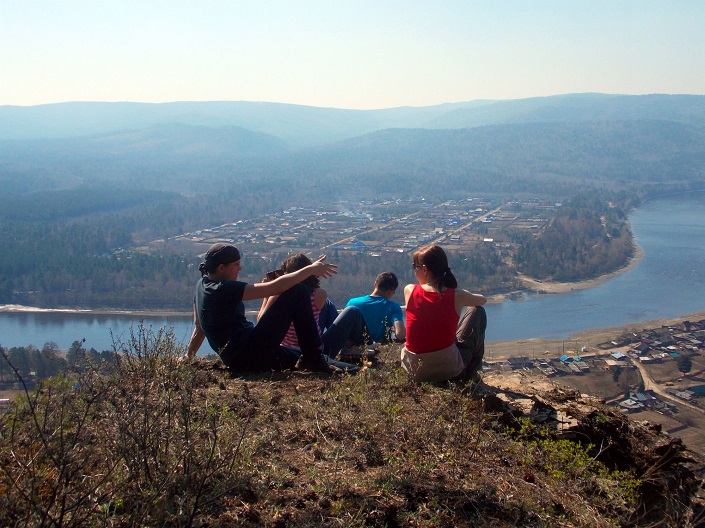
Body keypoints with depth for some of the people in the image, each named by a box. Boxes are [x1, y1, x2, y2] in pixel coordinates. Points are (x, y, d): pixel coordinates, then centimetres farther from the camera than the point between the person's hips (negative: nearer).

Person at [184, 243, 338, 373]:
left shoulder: (202, 285, 13)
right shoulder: (225, 289, -15)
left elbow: (199, 329, 22)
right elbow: (276, 287, -18)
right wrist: (310, 269, -11)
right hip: (251, 353, -10)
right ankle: (313, 358, -9)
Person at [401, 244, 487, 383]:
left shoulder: (409, 291, -8)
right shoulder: (457, 296, -10)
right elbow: (483, 300, 14)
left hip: (413, 371, 2)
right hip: (449, 370, -2)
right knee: (477, 312, 18)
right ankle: (470, 373, 29)